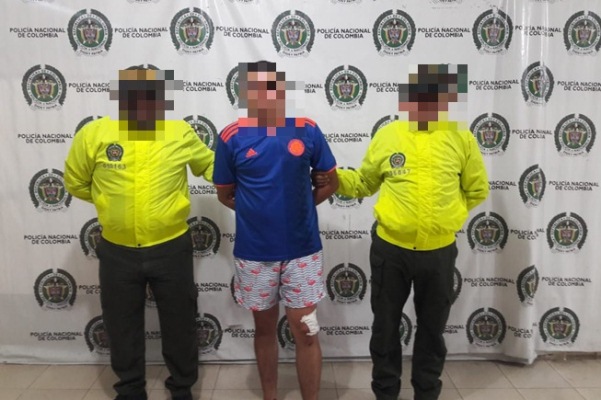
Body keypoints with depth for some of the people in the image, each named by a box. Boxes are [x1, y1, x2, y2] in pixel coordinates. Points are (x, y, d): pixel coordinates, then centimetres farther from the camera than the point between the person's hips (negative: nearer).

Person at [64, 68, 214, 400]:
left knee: (179, 323, 14)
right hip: (118, 252, 1)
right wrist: (113, 201, 8)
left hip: (171, 248, 0)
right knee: (122, 326, 17)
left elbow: (210, 164, 10)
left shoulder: (180, 133, -6)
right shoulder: (94, 134, -8)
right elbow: (75, 183, 6)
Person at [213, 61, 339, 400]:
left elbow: (331, 182, 6)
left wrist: (299, 206, 5)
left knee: (305, 331, 6)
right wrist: (257, 210, 2)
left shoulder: (307, 130, -3)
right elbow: (225, 194, 5)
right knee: (265, 328, 17)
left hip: (303, 250, 0)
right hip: (254, 253, 1)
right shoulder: (232, 137, -5)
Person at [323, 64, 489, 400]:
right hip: (390, 248, 0)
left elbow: (477, 190, 8)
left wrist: (446, 212, 0)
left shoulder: (461, 138, -3)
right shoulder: (387, 135, -3)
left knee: (432, 328, 17)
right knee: (386, 325, 13)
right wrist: (335, 178, -8)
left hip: (439, 251, 1)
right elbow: (365, 182, 8)